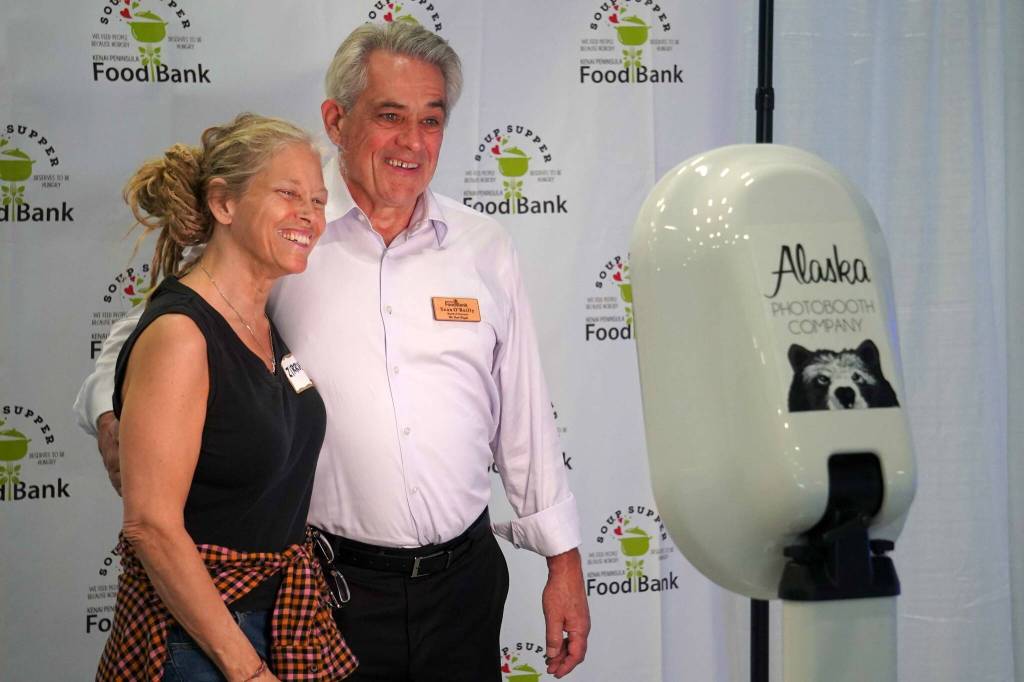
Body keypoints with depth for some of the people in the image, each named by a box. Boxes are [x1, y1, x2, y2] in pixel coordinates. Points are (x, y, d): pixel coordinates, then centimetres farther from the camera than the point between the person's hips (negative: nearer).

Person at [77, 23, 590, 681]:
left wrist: (564, 559, 9)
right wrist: (114, 417, -17)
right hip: (329, 583, -3)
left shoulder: (484, 246, 5)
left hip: (464, 576, 3)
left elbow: (525, 413, 9)